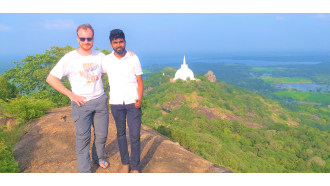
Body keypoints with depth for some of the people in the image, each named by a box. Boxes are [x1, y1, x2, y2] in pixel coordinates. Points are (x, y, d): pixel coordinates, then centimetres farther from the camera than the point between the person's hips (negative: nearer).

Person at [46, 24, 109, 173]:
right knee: (83, 137, 1)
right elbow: (51, 78, -6)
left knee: (102, 134, 12)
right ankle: (84, 171, 17)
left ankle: (98, 157, 39)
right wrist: (71, 95, -9)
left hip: (100, 100, 4)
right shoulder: (69, 58, -8)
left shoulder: (100, 56, 3)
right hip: (81, 103, -3)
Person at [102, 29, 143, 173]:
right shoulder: (106, 60, 3)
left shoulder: (133, 58, -1)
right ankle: (125, 163, 28)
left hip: (133, 102, -1)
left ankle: (135, 167, 13)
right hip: (116, 103, 2)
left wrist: (139, 99, -12)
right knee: (121, 134, 12)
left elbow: (139, 81, 1)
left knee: (135, 136, -1)